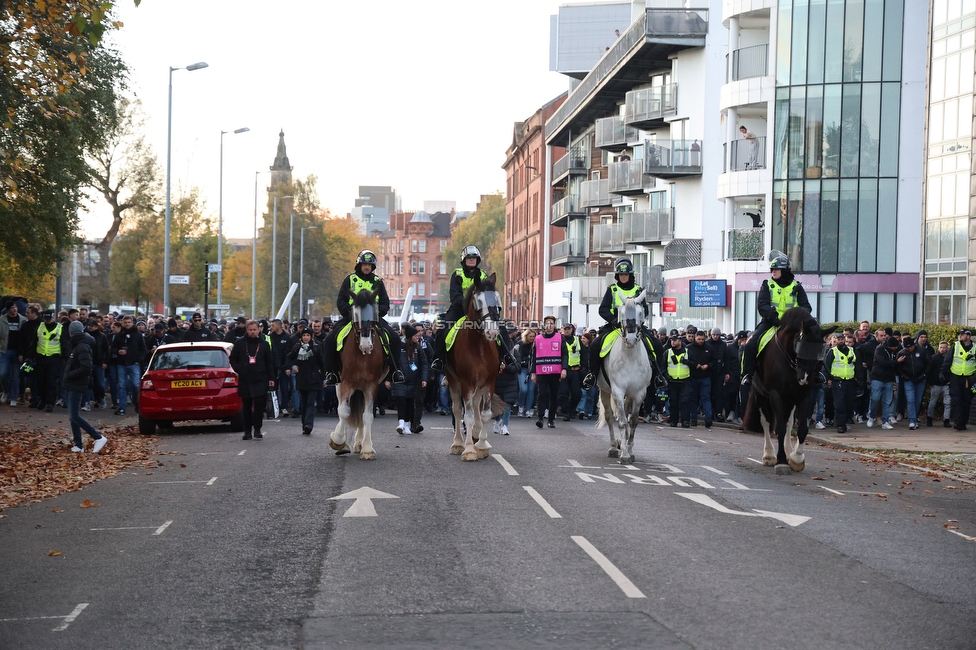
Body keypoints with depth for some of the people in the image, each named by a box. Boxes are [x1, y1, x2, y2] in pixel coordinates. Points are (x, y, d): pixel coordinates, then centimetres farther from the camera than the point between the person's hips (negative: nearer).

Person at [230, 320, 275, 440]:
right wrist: (239, 370, -4)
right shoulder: (240, 343, 5)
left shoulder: (264, 344, 7)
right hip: (244, 380, 1)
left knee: (259, 404, -11)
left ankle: (257, 429, 0)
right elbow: (233, 359, 11)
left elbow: (269, 362, 11)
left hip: (260, 380, -1)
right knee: (247, 407, 6)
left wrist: (271, 378, 5)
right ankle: (247, 431, 13)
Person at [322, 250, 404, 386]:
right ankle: (331, 372, -9)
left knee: (394, 338, -17)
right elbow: (340, 302, 5)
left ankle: (395, 370, -5)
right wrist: (348, 312, -14)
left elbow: (385, 304, 11)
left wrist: (378, 312, -11)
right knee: (330, 339, -20)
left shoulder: (378, 282, 12)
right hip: (351, 317, -1)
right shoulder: (350, 279, 7)